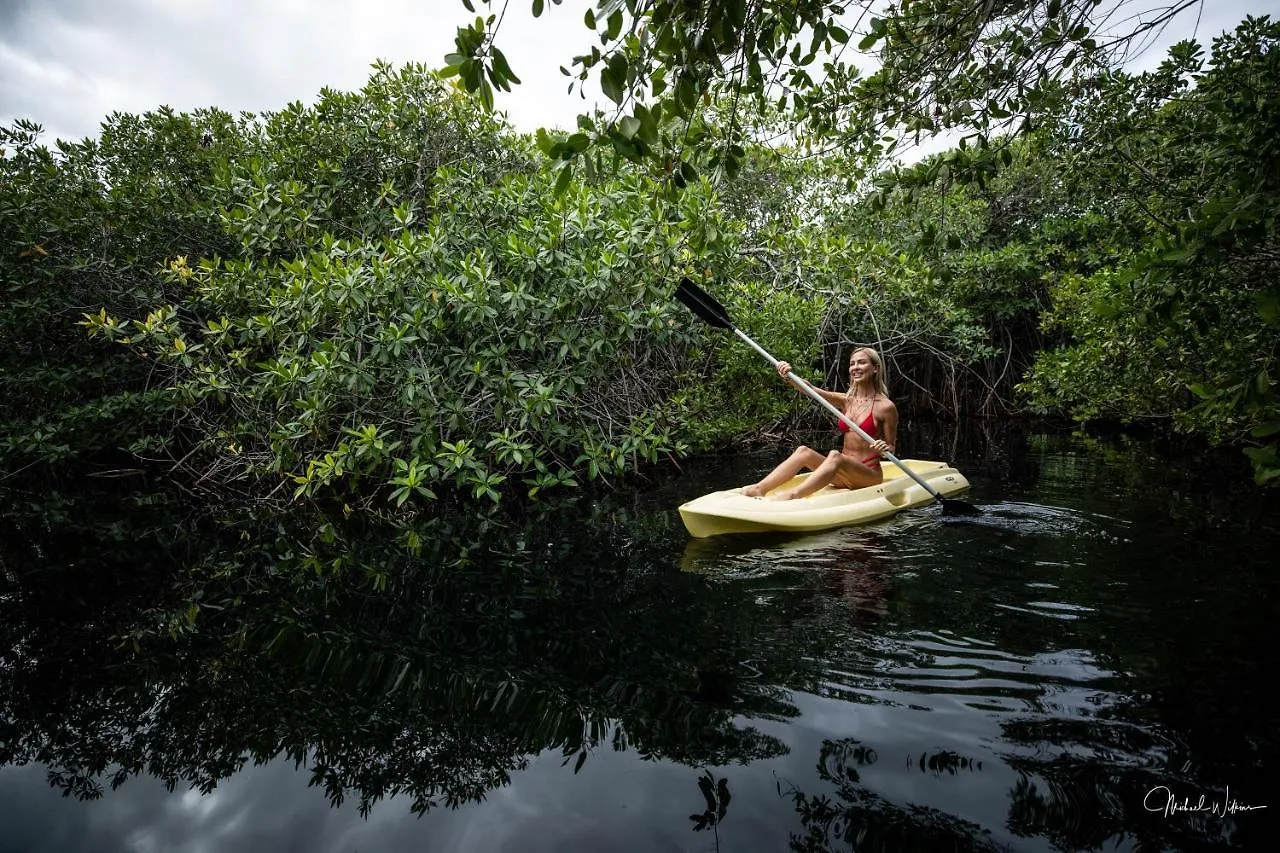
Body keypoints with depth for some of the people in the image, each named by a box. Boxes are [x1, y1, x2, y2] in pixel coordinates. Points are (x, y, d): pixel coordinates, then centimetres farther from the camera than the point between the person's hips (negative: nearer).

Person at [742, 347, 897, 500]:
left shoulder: (886, 407, -5)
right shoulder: (846, 400, 9)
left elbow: (891, 449, 2)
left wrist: (885, 449, -22)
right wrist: (788, 375, -22)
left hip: (869, 475, -5)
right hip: (844, 475, 5)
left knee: (835, 456, -34)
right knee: (803, 451, -18)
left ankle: (792, 496, -53)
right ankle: (758, 489, -33)